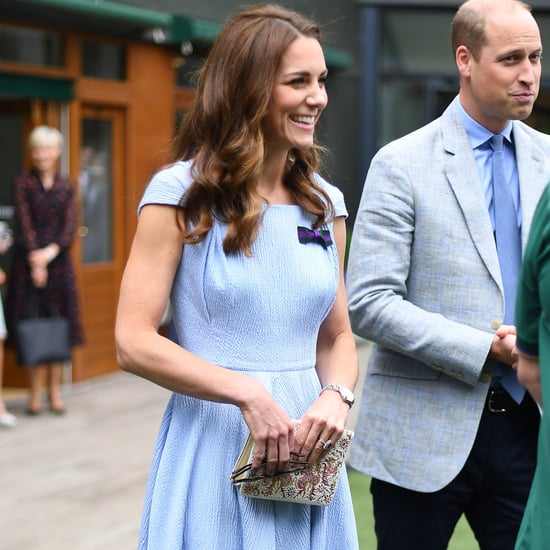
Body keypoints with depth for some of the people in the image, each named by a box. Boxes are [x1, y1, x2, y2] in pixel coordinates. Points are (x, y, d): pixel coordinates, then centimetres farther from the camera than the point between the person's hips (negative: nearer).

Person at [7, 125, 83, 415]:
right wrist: (35, 260, -15)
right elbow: (24, 225, -6)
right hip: (28, 261, -3)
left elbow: (71, 225, 1)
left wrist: (51, 251, -14)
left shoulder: (66, 186, 9)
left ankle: (55, 391, 9)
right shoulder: (23, 184, 1)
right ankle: (35, 394, 2)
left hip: (59, 261, 3)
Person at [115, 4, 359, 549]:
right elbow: (133, 342, -12)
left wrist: (337, 397, -7)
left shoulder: (325, 204, 8)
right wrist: (246, 393, -20)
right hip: (215, 443, -5)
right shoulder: (182, 192, -7)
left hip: (303, 452, 5)